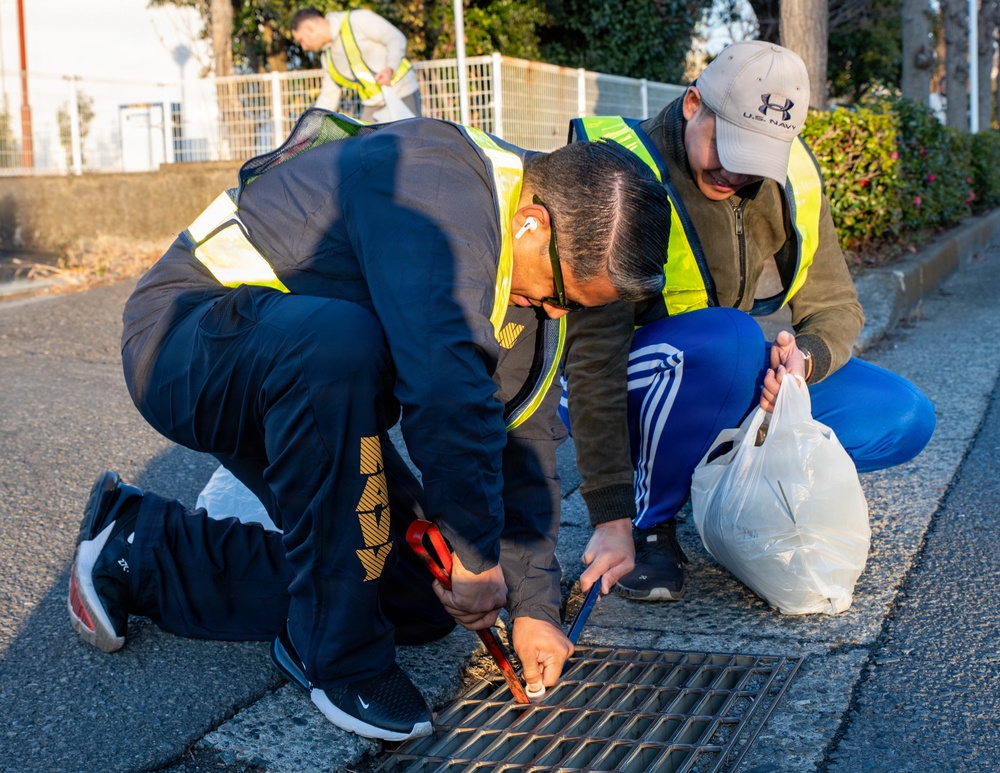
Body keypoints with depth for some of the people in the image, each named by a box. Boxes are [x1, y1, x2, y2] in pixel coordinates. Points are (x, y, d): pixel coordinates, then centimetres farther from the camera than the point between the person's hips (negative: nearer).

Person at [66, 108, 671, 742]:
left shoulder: (537, 276, -1)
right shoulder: (435, 186, -30)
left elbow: (527, 438, 3)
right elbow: (445, 386, -41)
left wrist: (534, 605, 1)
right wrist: (476, 553, -31)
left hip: (300, 383, 9)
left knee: (421, 600, 3)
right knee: (339, 342, -42)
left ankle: (140, 550, 15)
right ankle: (338, 648, -23)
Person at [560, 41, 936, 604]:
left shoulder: (790, 176, -6)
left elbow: (835, 305, -1)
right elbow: (595, 354, -31)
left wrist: (806, 357, -28)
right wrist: (613, 520, -36)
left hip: (732, 385, 6)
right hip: (629, 389, -5)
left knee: (905, 419, -10)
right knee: (729, 338, -38)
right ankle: (652, 525, -17)